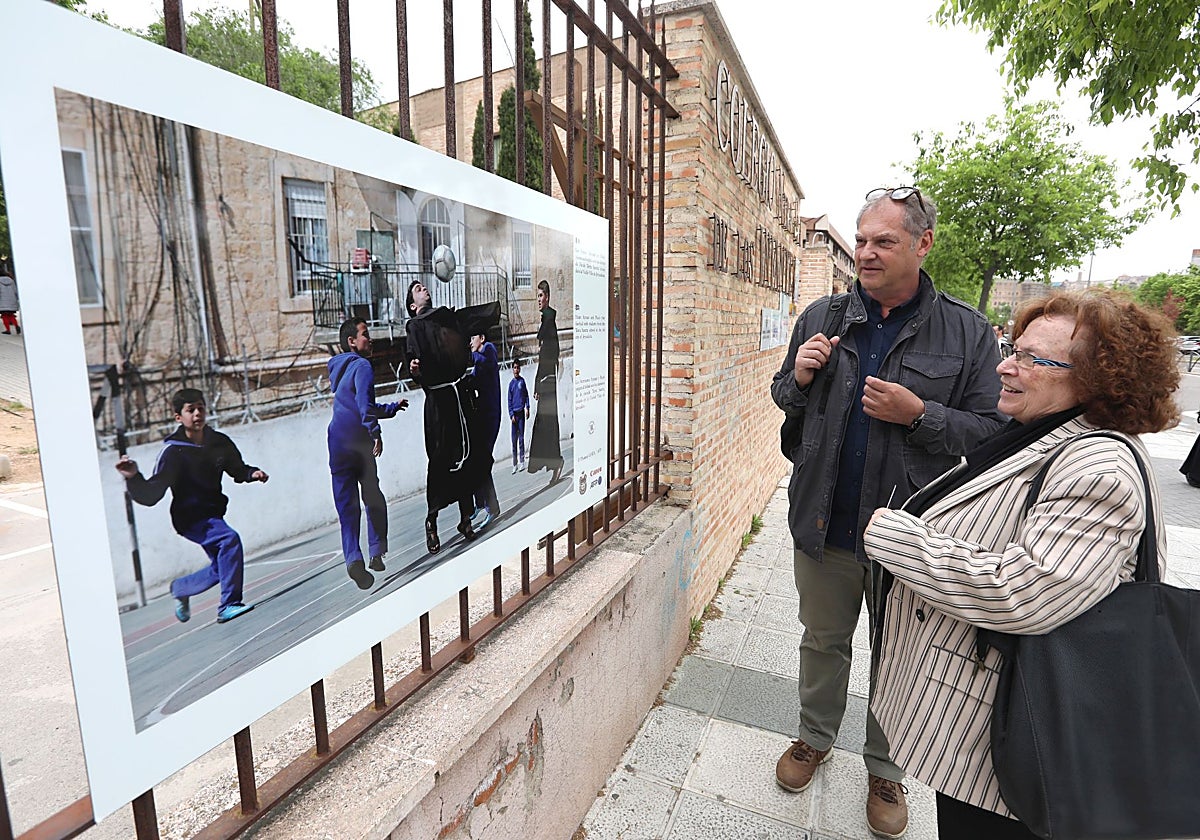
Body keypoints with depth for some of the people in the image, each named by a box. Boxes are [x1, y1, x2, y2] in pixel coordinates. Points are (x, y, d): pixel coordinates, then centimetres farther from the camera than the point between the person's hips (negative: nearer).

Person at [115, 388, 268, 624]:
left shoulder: (219, 442, -3)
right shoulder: (173, 452, -16)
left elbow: (237, 470, 14)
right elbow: (150, 496, -18)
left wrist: (252, 473, -6)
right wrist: (133, 478, -35)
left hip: (213, 513, 7)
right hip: (190, 517, -6)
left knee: (220, 568, 15)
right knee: (230, 539, -30)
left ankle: (180, 588, 45)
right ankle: (229, 605, -22)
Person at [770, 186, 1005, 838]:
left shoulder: (967, 333, -6)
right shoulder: (821, 319, 1)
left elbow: (992, 431, -5)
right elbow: (783, 400, 11)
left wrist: (918, 414, -21)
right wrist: (800, 378, -11)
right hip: (823, 521, 2)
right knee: (822, 641, 20)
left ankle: (885, 769, 43)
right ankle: (815, 736, 45)